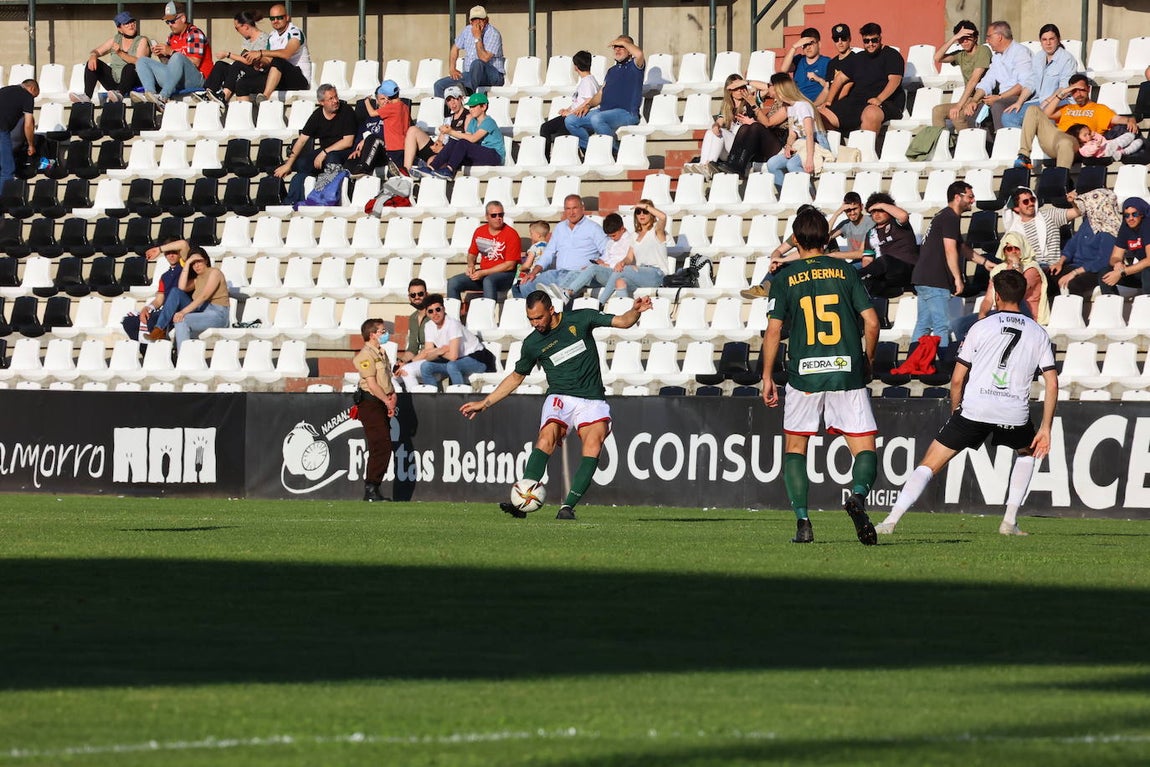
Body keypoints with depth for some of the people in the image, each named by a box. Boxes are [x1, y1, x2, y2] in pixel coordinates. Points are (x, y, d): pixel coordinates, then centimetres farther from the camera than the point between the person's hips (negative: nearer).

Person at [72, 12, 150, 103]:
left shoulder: (142, 41, -2)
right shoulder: (116, 39, 13)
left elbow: (139, 62, -18)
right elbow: (96, 51, 11)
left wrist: (120, 53, -29)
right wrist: (93, 56, -14)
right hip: (114, 82, 5)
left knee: (129, 67, -35)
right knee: (93, 63, -10)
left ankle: (119, 94, -56)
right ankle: (86, 96, -26)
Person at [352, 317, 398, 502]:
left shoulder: (381, 353, 18)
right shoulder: (366, 355, -13)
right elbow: (372, 384, -17)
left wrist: (392, 395, 4)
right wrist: (388, 402, -12)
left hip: (383, 403, 10)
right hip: (370, 402, -10)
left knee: (383, 447, 8)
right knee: (381, 446, -14)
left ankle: (372, 490, 12)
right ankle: (371, 490, -13)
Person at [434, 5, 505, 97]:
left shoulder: (493, 34, -14)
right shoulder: (468, 31, 7)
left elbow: (484, 59, -25)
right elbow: (455, 48, 22)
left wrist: (478, 38, -22)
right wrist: (452, 68, 8)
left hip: (493, 76, -6)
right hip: (470, 75, 6)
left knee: (477, 63, -40)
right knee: (439, 85, -8)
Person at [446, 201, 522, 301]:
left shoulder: (511, 234, -8)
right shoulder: (480, 231, 8)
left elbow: (510, 265, -12)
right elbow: (472, 254, 23)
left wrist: (483, 273, -15)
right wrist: (471, 266, -2)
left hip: (505, 275, -6)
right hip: (482, 273, 6)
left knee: (488, 281, -40)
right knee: (453, 283, -14)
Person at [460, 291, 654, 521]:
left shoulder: (580, 319, 1)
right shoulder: (532, 343, 5)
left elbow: (622, 321, 3)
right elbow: (516, 377, 20)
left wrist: (635, 311, -20)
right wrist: (485, 403, 18)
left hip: (592, 401, 0)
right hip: (560, 398, 0)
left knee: (593, 447, -25)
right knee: (547, 438, -28)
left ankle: (568, 506, -25)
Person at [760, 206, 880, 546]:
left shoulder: (785, 278, 3)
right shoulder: (845, 272, 6)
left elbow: (773, 330, -2)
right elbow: (871, 322, 2)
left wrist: (767, 376, 6)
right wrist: (867, 360, 18)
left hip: (803, 373, 0)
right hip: (847, 371, 0)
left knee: (795, 447, 14)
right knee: (864, 447, 4)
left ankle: (802, 522, 1)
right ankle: (858, 495, -27)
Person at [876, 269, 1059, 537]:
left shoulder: (981, 327, 6)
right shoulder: (1038, 334, 11)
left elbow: (957, 379, 6)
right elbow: (1052, 384, 7)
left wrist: (955, 412, 21)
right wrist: (1046, 429, 11)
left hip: (974, 408, -2)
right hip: (1014, 413, 2)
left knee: (929, 464, 4)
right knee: (1028, 452, 34)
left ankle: (891, 520, -8)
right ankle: (1010, 521, 24)